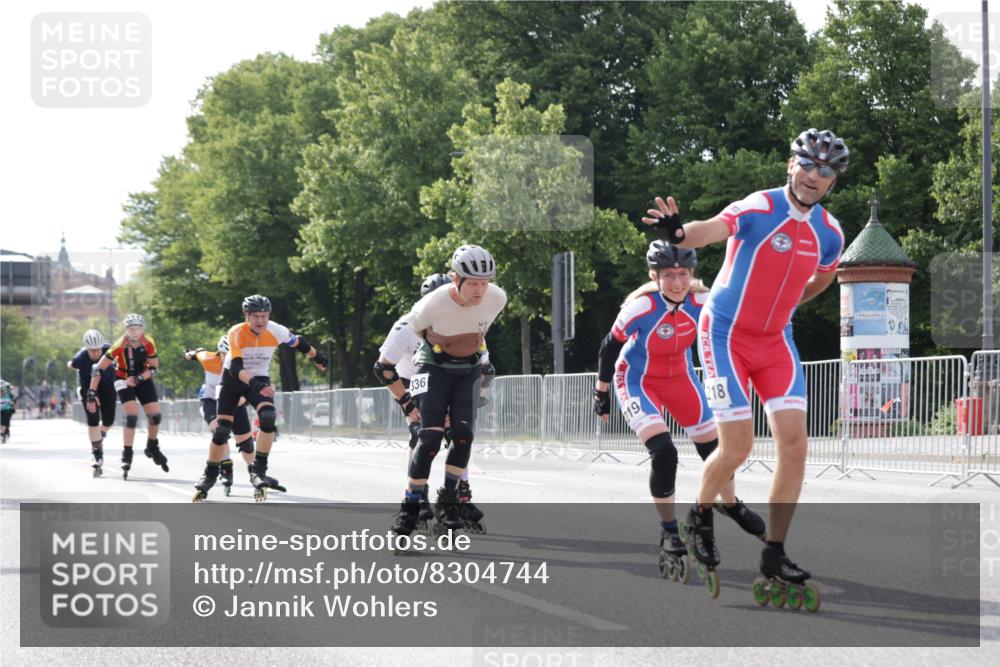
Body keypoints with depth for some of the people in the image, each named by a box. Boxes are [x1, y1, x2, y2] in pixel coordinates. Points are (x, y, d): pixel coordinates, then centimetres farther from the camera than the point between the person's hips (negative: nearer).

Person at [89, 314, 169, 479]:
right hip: (123, 380, -3)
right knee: (131, 416, -20)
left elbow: (154, 368, -10)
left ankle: (152, 448, 25)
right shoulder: (120, 346, -28)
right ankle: (127, 456, -8)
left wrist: (138, 379, -26)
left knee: (156, 415, -2)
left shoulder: (148, 343, -18)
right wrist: (91, 395, -25)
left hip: (143, 379, 3)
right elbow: (99, 369, -24)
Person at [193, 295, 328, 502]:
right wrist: (254, 384, -51)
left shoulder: (276, 331, -21)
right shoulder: (236, 334, -27)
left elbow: (298, 342, 0)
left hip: (260, 379, 1)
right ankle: (209, 477, 17)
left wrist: (317, 357, 15)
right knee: (221, 430, -3)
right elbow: (236, 368, -35)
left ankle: (259, 472, -20)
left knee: (268, 417, -27)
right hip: (232, 378, -1)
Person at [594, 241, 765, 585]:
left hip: (679, 377, 4)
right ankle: (669, 534, -5)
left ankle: (731, 506, 39)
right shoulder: (641, 307, -30)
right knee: (663, 454, -22)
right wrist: (602, 393, -5)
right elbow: (610, 347, -15)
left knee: (713, 445, 8)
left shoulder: (702, 301, -21)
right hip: (637, 382, -4)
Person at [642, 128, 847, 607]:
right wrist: (680, 234, -61)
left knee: (794, 444, -6)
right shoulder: (759, 210, -21)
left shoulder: (830, 233, -2)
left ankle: (774, 555, 4)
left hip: (775, 340, 5)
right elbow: (713, 229, -41)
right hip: (725, 335, -5)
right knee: (737, 447, -9)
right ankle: (700, 515, 23)